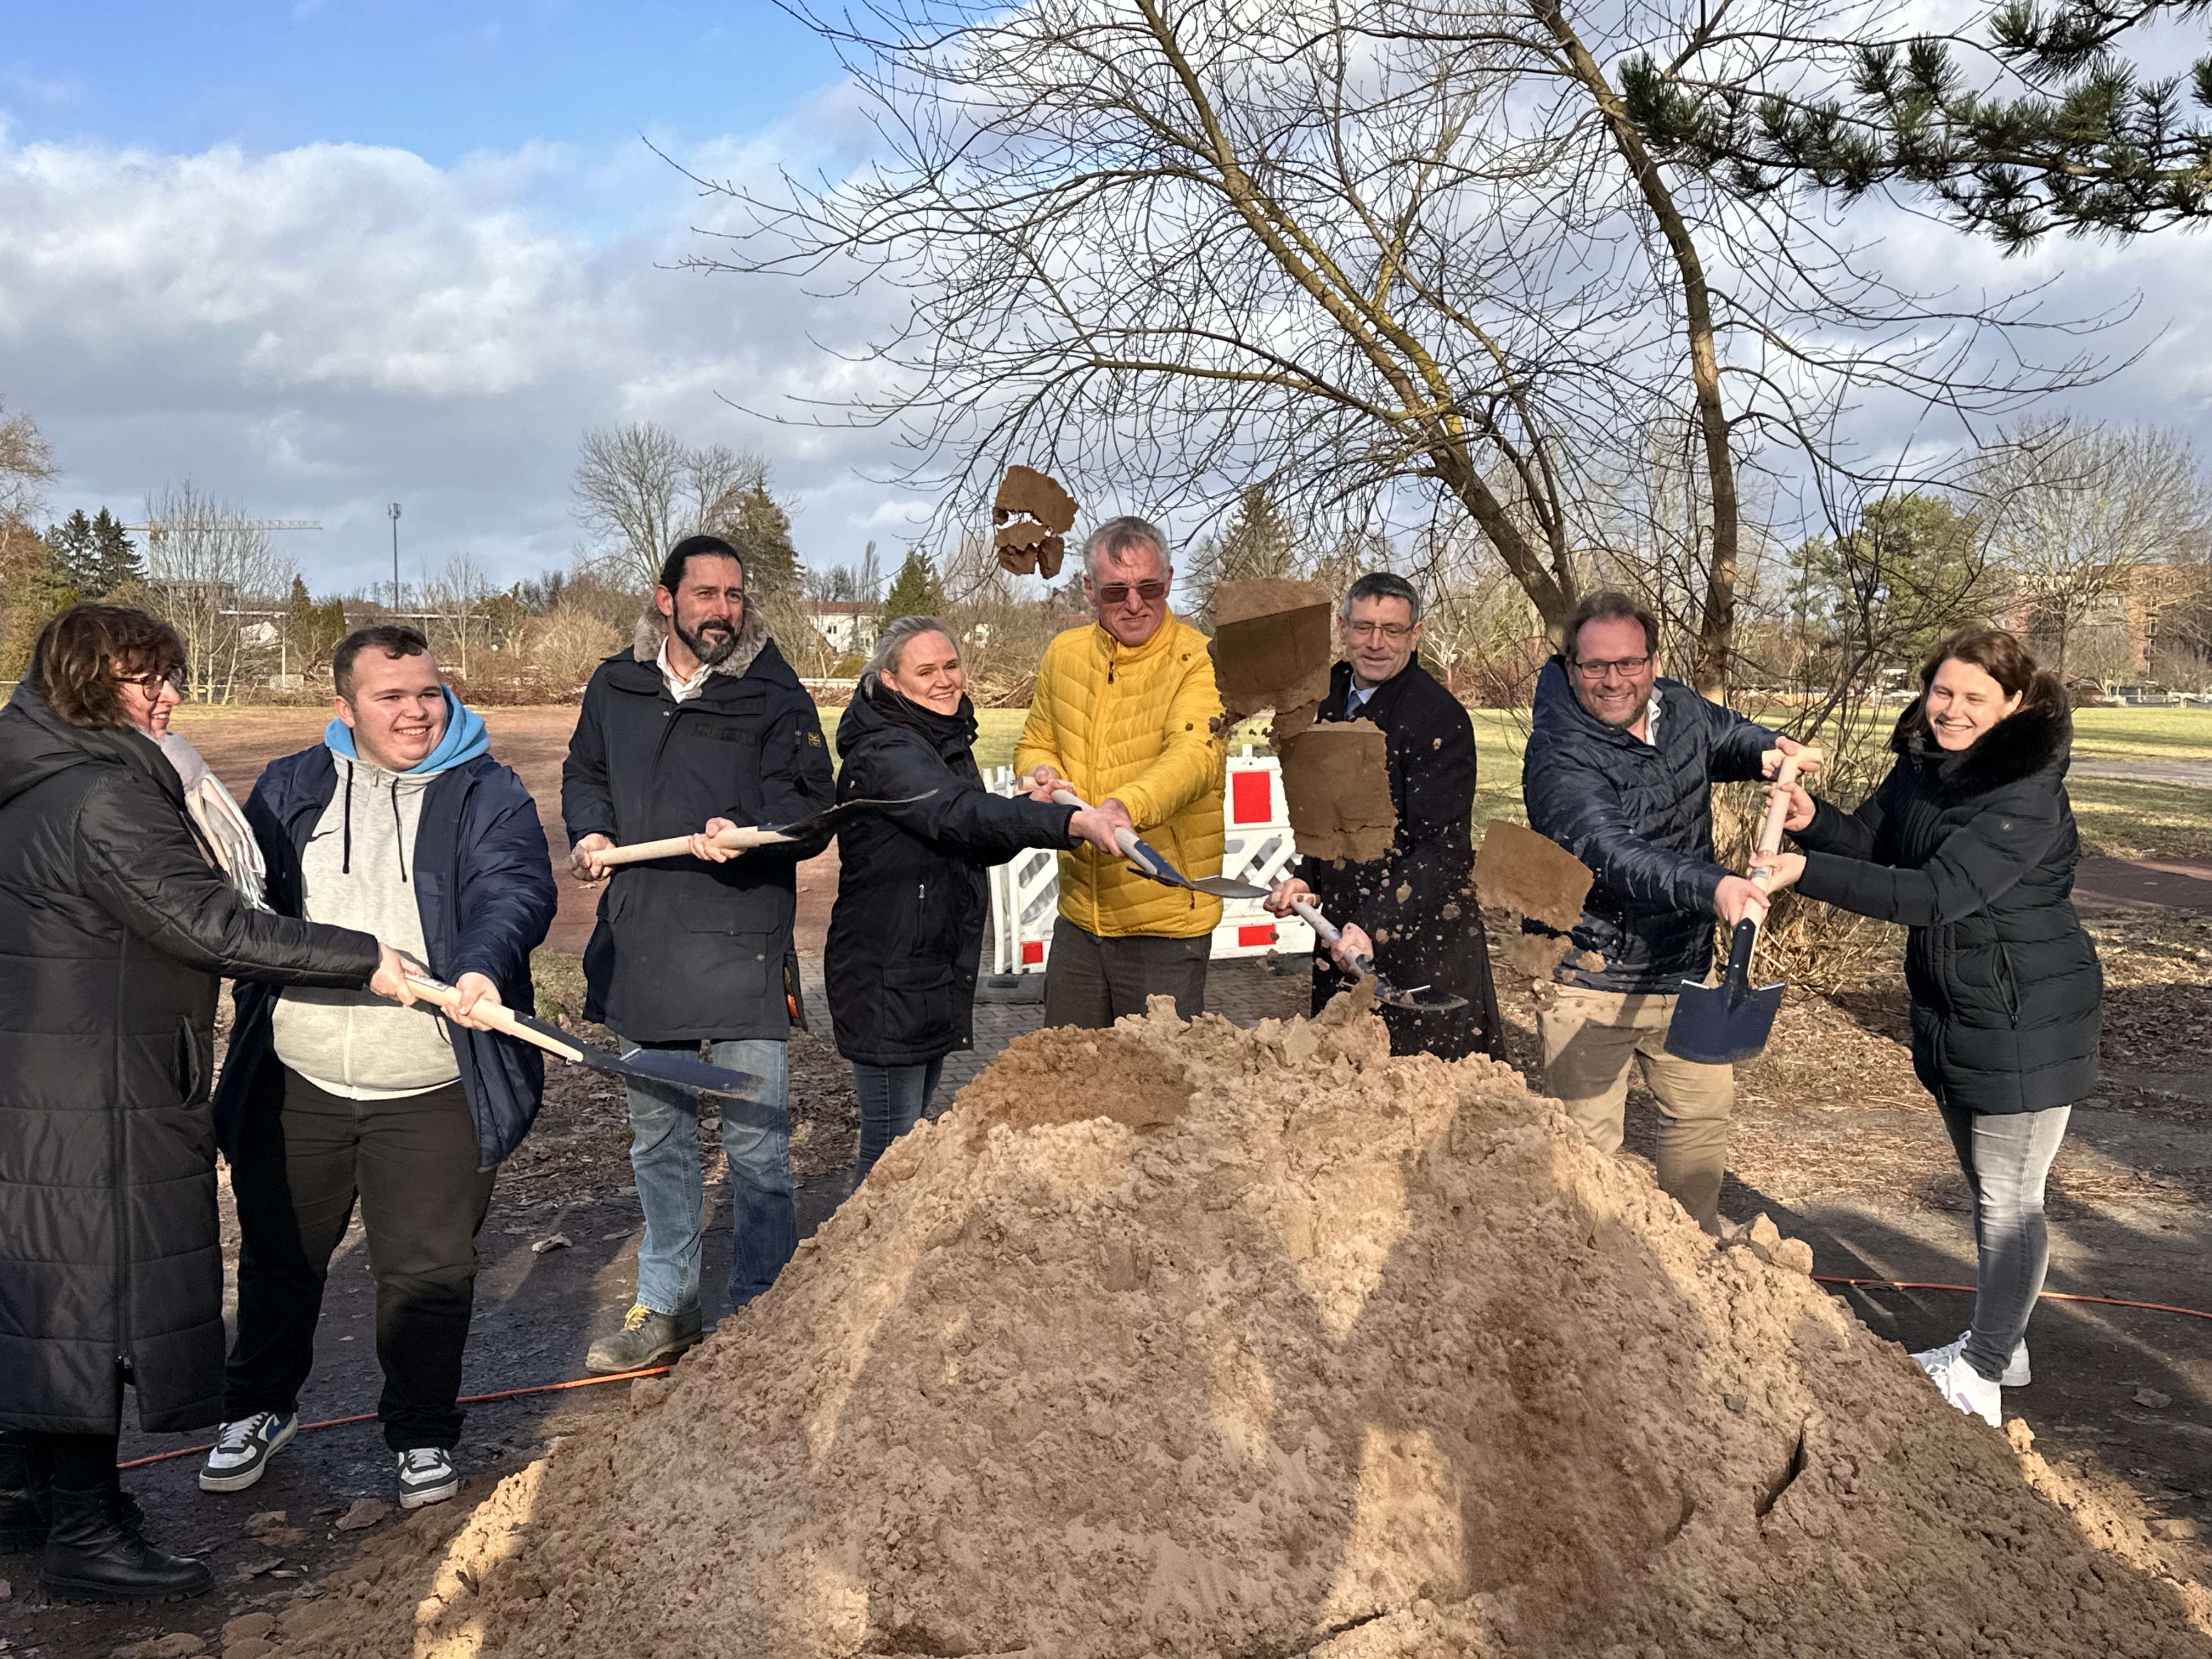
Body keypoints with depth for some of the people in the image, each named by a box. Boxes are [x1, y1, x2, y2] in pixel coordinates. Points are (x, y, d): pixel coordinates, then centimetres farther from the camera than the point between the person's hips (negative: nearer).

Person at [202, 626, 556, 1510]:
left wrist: (484, 967, -36)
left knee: (428, 1270, 5)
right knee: (279, 1258, 19)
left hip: (433, 1095, -3)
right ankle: (258, 1406, 44)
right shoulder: (291, 787, 7)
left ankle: (422, 1435, 27)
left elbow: (513, 889, -18)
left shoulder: (488, 795, -3)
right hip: (297, 1084, 3)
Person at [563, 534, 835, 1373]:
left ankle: (759, 1314, 14)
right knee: (657, 1137, 16)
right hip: (641, 946, 5)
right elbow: (584, 776, 24)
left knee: (756, 1141, -2)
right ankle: (666, 1304, 31)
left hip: (743, 948, -5)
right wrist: (589, 832, 4)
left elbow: (812, 812, -9)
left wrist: (746, 832, -28)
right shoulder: (616, 688, 10)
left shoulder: (775, 697, -4)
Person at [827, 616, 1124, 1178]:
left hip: (937, 973, 10)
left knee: (912, 1133, 18)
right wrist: (1071, 821, -47)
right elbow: (960, 815, -36)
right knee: (891, 1147, -3)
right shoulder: (884, 753, -18)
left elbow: (980, 848, 18)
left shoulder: (948, 742, 13)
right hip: (887, 978, -9)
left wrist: (1030, 809, -3)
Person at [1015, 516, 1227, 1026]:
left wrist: (1125, 806, -49)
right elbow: (1033, 745, 19)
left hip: (1166, 924, -5)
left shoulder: (1200, 662, -12)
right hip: (1079, 914, 5)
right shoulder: (1063, 654, 6)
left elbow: (1194, 756, -30)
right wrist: (1044, 773, -6)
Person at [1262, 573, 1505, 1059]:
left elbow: (1442, 848, -18)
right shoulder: (1334, 700, 10)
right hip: (1342, 937, 7)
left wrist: (1372, 926, -26)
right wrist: (1308, 880, 6)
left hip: (1422, 938, -7)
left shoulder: (1439, 716, -14)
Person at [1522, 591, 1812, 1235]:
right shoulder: (1558, 758, -23)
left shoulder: (1679, 709, 1)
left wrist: (1769, 749, 1)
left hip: (1682, 972, 8)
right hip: (1591, 983, -7)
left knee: (1705, 1106, 22)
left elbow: (1725, 734, 25)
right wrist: (1713, 887, -51)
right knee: (1587, 1140, -3)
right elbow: (1614, 854, -37)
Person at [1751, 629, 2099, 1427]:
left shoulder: (2028, 797, -25)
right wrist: (1812, 820, -17)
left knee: (2008, 1196, 3)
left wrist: (1809, 872, -40)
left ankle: (1980, 1379, 16)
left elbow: (1940, 894, -33)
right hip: (1952, 1012, 9)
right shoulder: (1920, 765, 1)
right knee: (1985, 1188, 21)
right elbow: (1869, 845, 6)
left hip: (2028, 1020, -9)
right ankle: (1998, 1345, 38)